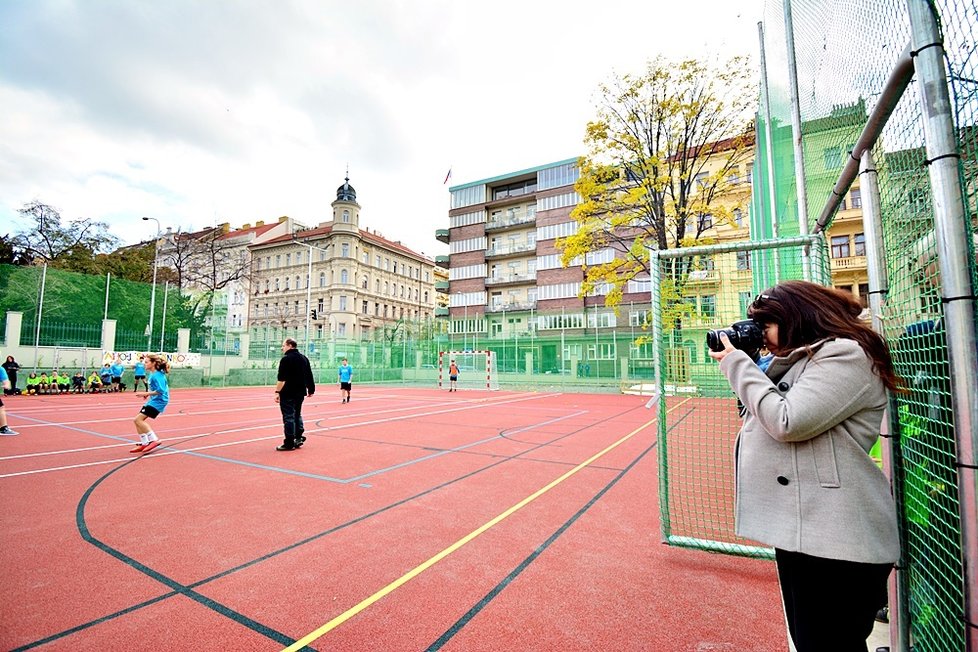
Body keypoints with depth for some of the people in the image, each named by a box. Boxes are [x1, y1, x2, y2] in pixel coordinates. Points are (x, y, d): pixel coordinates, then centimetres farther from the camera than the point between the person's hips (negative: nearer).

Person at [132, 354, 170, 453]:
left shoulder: (157, 375, -18)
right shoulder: (152, 374, 12)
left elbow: (160, 390, -25)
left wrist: (146, 394, -20)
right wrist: (148, 394, 10)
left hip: (158, 401, -10)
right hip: (153, 401, 10)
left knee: (138, 419, -14)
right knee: (137, 421, 9)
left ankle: (154, 440, -7)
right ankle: (144, 443, 17)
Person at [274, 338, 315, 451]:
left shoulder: (286, 359, -11)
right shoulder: (304, 358, 12)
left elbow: (282, 379, -19)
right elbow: (309, 376, 15)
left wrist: (277, 392, -18)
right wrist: (311, 389, 20)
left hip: (288, 393, -7)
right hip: (300, 393, 8)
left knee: (288, 417, -2)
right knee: (297, 415, 19)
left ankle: (289, 443, 2)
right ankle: (299, 438, 21)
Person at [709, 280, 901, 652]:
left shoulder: (845, 354, -12)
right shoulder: (804, 359, 16)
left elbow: (787, 422, -23)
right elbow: (765, 413, 19)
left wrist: (738, 365, -13)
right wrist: (740, 363, 8)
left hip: (833, 538, -10)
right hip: (800, 528, 10)